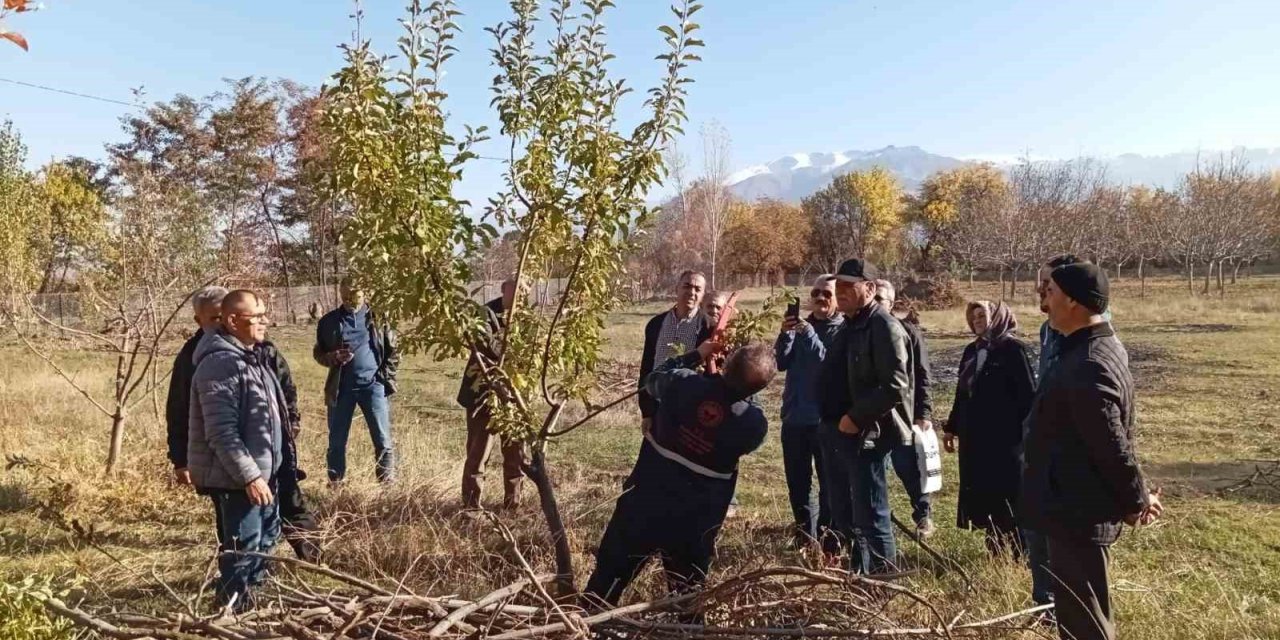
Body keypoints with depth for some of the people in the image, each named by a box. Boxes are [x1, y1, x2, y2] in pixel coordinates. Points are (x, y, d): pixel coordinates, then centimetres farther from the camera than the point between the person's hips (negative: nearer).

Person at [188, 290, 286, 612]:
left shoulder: (250, 358, 11)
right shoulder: (220, 364, -21)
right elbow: (222, 433, -26)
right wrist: (250, 476, -26)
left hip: (260, 470, 11)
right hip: (235, 478, -11)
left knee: (266, 533, 23)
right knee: (243, 547, 0)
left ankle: (251, 591, 40)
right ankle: (234, 608, 14)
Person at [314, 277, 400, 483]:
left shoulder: (378, 318, 2)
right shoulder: (329, 321, 5)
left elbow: (393, 350, 8)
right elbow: (318, 352, 13)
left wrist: (386, 376, -3)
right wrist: (332, 357, -9)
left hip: (373, 385, -1)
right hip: (341, 388, 2)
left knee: (383, 440, 0)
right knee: (337, 441, 9)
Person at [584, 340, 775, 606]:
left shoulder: (683, 383, -17)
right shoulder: (755, 424, -18)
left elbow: (653, 380, 6)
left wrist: (696, 355, 13)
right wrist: (744, 390, 8)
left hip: (645, 499, 1)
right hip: (694, 520, -1)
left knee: (613, 569, 18)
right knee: (688, 589, 20)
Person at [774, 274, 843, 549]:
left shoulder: (844, 330, -6)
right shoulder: (800, 326, 9)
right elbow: (781, 363, 0)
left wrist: (810, 336, -24)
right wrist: (786, 334, -15)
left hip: (826, 418, -5)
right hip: (794, 415, 6)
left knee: (829, 482, 3)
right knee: (797, 481, 13)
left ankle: (828, 537, 11)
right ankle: (804, 533, 25)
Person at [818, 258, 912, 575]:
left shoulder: (884, 327, -15)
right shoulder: (849, 326, 15)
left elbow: (895, 386, -23)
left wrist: (856, 418, -20)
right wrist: (831, 422, 13)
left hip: (865, 435, -10)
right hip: (837, 432, 10)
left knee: (870, 515, -3)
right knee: (843, 514, 18)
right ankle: (855, 577, 31)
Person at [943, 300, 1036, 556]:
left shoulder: (1014, 349, -8)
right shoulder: (972, 351, 13)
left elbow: (1029, 393, -13)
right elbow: (962, 393, 18)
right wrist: (951, 428, 18)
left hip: (1006, 438, -7)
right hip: (975, 437, 7)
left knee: (1010, 496, -1)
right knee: (983, 493, 11)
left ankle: (1021, 552, 10)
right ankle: (995, 548, 23)